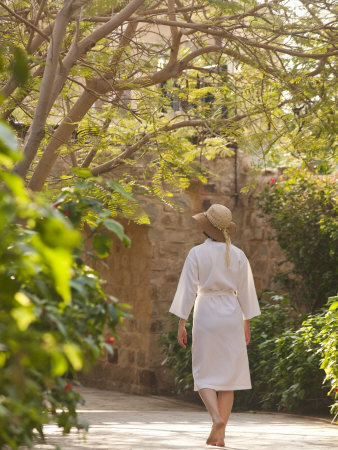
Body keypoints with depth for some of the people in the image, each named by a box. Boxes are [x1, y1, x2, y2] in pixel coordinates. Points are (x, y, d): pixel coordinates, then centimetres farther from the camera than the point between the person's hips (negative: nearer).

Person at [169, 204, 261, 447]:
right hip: (231, 317, 3)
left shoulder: (197, 253, -6)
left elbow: (187, 290, -8)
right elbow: (246, 292, 6)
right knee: (228, 377, 7)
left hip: (205, 315, -2)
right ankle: (220, 435, 4)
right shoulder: (238, 255, 2)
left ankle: (217, 418, -20)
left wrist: (181, 325, -3)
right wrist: (247, 325, 15)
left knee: (204, 376, 6)